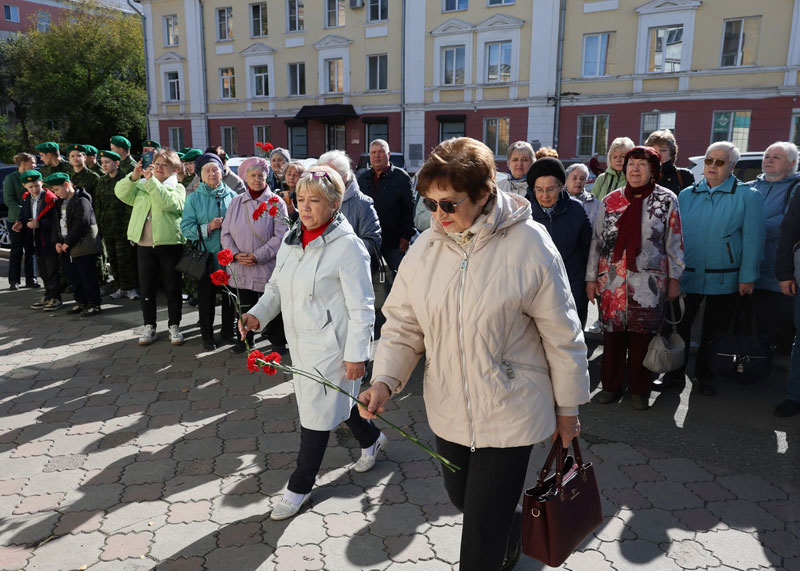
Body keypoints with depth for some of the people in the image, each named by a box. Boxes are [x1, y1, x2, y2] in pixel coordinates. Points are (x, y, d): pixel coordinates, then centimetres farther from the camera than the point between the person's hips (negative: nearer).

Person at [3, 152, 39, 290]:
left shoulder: (32, 177, 8)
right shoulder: (10, 178, -5)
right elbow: (8, 200, -11)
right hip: (16, 220, -4)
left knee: (30, 250, 6)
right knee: (16, 251, 3)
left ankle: (31, 279, 13)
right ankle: (14, 281, 10)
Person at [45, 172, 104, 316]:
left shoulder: (81, 201, -12)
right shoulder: (61, 202, 17)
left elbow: (81, 224, -20)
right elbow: (59, 223, 19)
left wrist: (67, 243, -15)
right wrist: (58, 242, 4)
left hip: (83, 247, -9)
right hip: (67, 249, 9)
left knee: (88, 277, -4)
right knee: (74, 277, 13)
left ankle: (94, 304, 3)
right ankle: (81, 302, 24)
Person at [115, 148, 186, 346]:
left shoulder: (177, 188, 3)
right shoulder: (141, 185, 14)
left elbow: (169, 202, -18)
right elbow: (121, 192, -2)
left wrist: (151, 180, -22)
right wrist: (134, 176, -17)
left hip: (170, 244, -3)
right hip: (144, 245, 3)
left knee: (173, 288, 5)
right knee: (146, 288, 8)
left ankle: (174, 326, 16)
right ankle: (149, 327, 19)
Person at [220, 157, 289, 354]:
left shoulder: (276, 203, -5)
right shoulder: (236, 202, 8)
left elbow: (281, 236, -12)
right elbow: (226, 233, 9)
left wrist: (257, 256, -16)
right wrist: (235, 254, -8)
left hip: (267, 266, -4)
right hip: (241, 267, 4)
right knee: (245, 305, 14)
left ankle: (278, 341, 22)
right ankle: (245, 339, 33)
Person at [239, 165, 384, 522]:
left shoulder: (347, 245, -18)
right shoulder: (292, 239, 5)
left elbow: (361, 308, -16)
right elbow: (277, 286, 14)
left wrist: (356, 355, -17)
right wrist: (258, 314, -4)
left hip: (330, 345, -8)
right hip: (300, 341, 8)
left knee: (316, 411, 3)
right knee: (335, 399, 22)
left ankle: (300, 486, 22)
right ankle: (371, 440, 49)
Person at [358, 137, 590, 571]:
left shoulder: (529, 246, -17)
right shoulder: (425, 248, -5)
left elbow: (562, 336, -9)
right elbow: (403, 325, 1)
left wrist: (567, 408, -1)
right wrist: (384, 380, -14)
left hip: (509, 415, -5)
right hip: (448, 410, 5)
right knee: (463, 500, 26)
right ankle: (512, 534, 58)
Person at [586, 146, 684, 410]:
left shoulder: (666, 200, 2)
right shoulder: (610, 201, 6)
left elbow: (674, 242, 4)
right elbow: (597, 241, 8)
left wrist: (674, 279, 2)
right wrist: (591, 277, 5)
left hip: (649, 282, -1)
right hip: (612, 281, 2)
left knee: (643, 335, 4)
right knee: (612, 333, 6)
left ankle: (639, 390, 20)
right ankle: (611, 385, 22)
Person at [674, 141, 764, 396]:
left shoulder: (747, 196, -3)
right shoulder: (686, 195, 6)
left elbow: (752, 239, -6)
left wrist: (747, 277, -9)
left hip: (723, 279, -2)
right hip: (686, 276, 2)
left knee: (713, 332, 11)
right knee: (679, 327, 9)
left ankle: (703, 375, 28)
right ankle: (675, 373, 25)